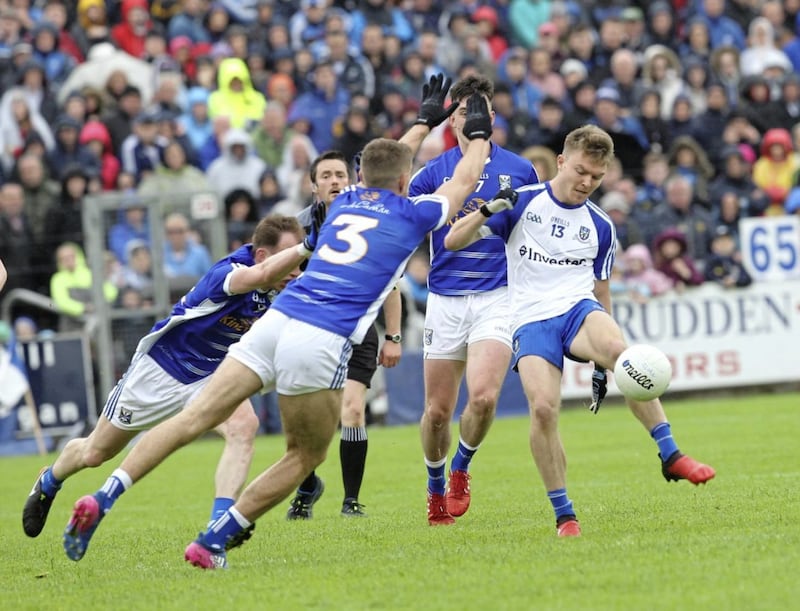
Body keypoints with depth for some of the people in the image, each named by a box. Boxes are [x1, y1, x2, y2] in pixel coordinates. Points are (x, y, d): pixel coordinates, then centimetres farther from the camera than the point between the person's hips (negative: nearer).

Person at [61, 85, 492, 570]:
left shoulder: (345, 202, 24)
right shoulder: (411, 216, 10)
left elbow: (383, 163, 47)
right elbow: (466, 179, 29)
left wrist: (425, 122, 57)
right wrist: (479, 133, 45)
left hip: (276, 319, 5)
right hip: (323, 344, -5)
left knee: (193, 419, -3)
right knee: (307, 456, 13)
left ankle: (102, 500, -18)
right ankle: (214, 542, 5)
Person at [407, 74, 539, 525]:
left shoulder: (520, 170, 5)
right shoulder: (434, 172, 5)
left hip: (497, 298, -1)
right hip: (445, 300, 1)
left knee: (484, 397, -21)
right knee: (438, 410, 4)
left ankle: (461, 470, 7)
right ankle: (436, 488, 29)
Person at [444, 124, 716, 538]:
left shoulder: (601, 227, 13)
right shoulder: (522, 202, 4)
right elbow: (453, 241, 1)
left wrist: (600, 363, 18)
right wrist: (489, 210, -18)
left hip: (579, 310, 1)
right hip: (531, 319, -1)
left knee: (620, 351, -35)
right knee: (543, 408, -25)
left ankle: (670, 456, -31)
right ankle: (563, 515, -10)